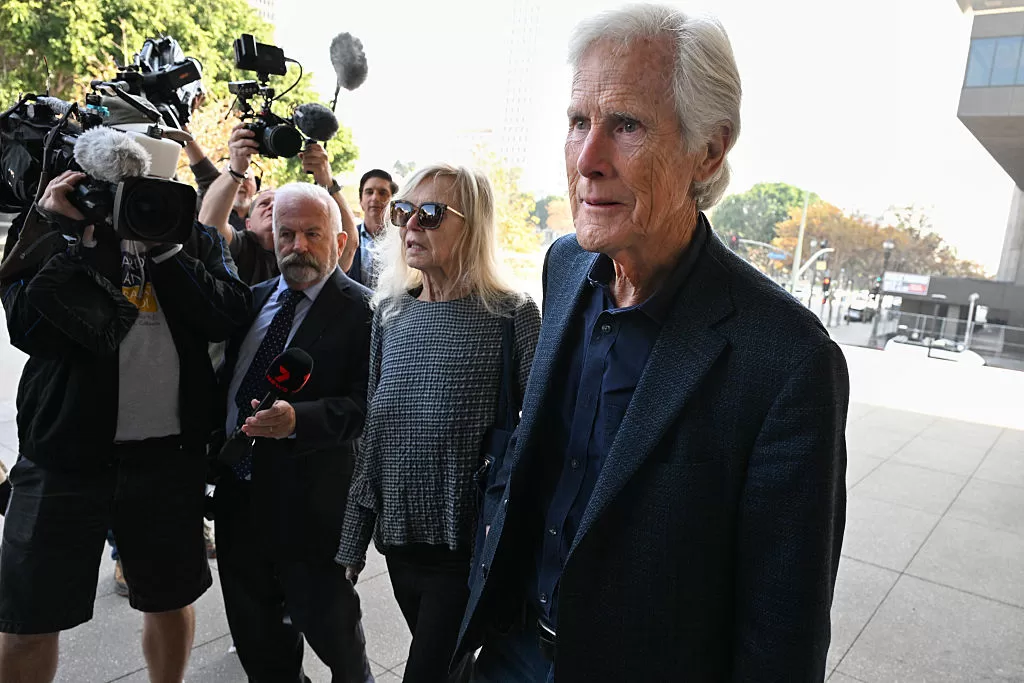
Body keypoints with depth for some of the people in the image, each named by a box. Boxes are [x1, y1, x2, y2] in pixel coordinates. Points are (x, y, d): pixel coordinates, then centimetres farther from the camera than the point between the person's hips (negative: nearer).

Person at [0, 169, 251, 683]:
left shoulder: (193, 238, 5)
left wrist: (165, 247, -13)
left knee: (171, 598, 17)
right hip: (65, 454, -1)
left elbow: (228, 315, -9)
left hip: (171, 457, 1)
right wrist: (77, 237, -14)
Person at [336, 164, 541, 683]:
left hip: (469, 548, -5)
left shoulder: (512, 316, -11)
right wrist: (354, 540, 10)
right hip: (400, 541, 6)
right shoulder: (390, 313, 5)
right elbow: (372, 435, 9)